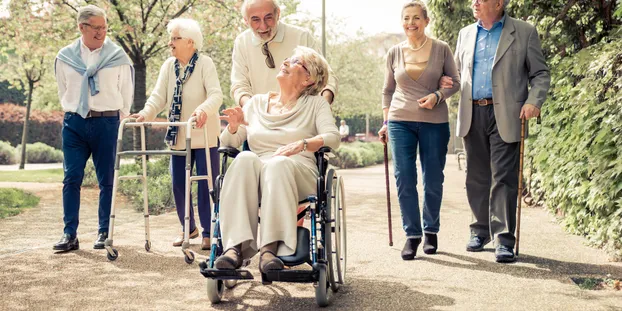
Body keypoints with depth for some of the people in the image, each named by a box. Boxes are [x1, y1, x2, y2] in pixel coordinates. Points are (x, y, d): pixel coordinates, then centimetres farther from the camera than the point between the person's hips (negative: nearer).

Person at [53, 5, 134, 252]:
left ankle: (104, 232, 9)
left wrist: (115, 120, 8)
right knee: (71, 178, -1)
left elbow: (126, 94, 7)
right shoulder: (66, 57, 6)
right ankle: (69, 234, 3)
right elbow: (64, 93, 17)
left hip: (106, 122, -1)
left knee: (106, 180, 2)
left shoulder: (118, 57, 1)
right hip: (74, 123, 2)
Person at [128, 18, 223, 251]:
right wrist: (146, 113, -24)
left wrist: (204, 109, -43)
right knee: (178, 185, 8)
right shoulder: (168, 66, 5)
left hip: (204, 136, -5)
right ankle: (188, 228, 27)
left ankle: (208, 232, 9)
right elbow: (159, 96, -3)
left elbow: (216, 94, -22)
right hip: (179, 137, 5)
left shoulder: (205, 64, -10)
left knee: (207, 185, -3)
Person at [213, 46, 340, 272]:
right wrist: (234, 127, -6)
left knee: (278, 163, -37)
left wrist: (301, 144, -20)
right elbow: (228, 142, 18)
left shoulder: (315, 104, 15)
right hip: (255, 176, 2)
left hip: (298, 174, -2)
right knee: (245, 158, -33)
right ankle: (235, 246, -45)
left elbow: (333, 137, -2)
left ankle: (270, 247, -47)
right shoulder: (257, 103, 23)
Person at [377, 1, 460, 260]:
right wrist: (385, 121, 10)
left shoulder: (441, 49, 0)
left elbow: (454, 82, 6)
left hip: (435, 122, -1)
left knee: (433, 181, 5)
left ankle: (431, 231, 23)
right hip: (400, 122, 1)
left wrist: (437, 95, -13)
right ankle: (412, 234, 7)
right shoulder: (394, 53, 6)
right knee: (404, 180, -3)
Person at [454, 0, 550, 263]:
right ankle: (480, 230, 23)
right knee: (476, 177, 9)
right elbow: (458, 72, 24)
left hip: (505, 115, -4)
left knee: (503, 178, -7)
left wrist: (534, 102, -14)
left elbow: (540, 74, 3)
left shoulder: (524, 32, 2)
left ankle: (504, 239, -4)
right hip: (472, 115, 4)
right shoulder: (466, 34, 15)